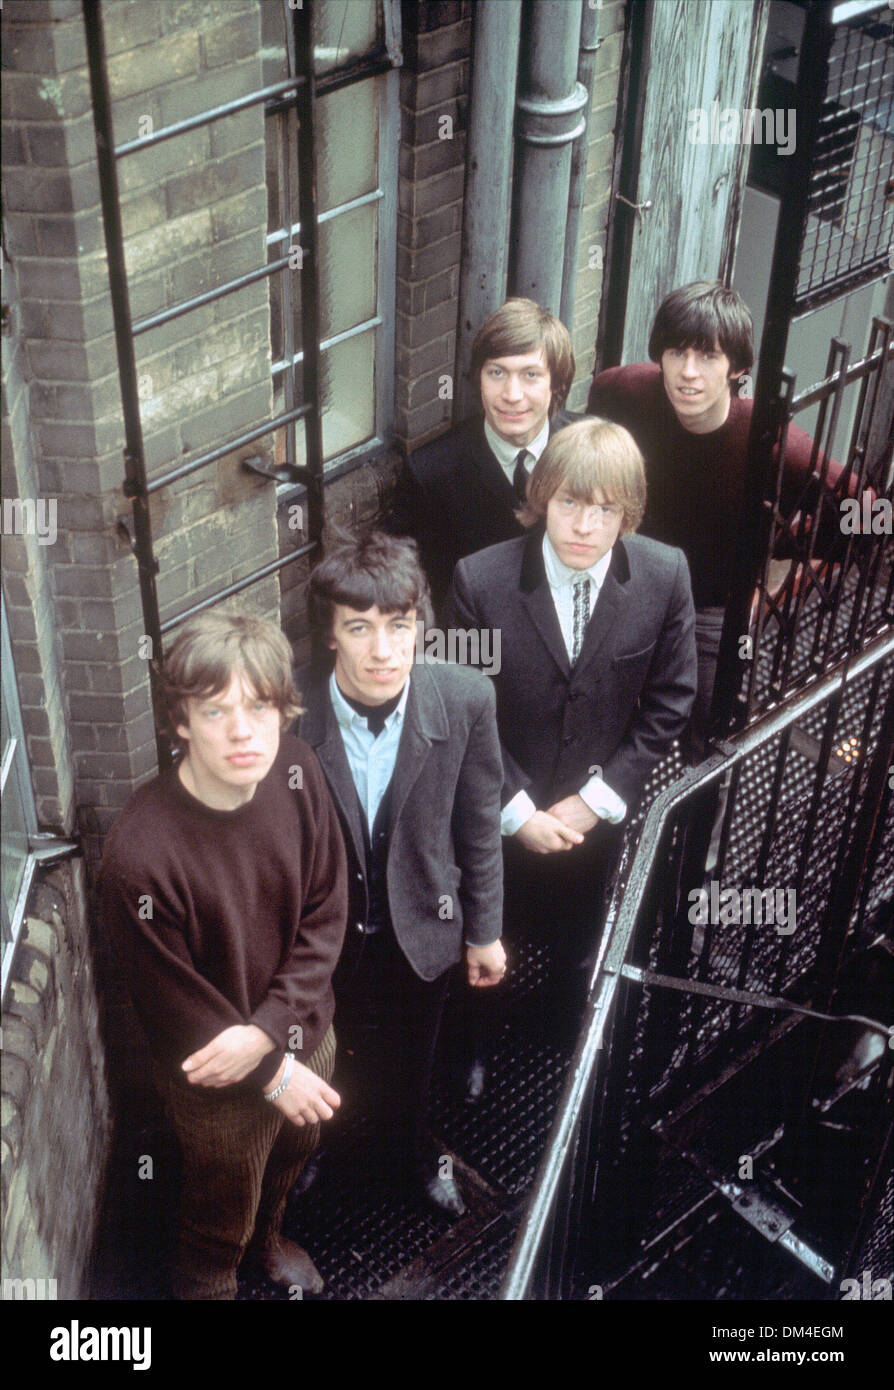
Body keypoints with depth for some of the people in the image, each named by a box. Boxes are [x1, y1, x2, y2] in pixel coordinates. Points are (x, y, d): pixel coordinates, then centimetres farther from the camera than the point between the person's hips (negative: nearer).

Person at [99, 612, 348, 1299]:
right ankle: (210, 1280, 56)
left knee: (292, 1151, 34)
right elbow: (175, 1003, -21)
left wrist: (268, 1031, -21)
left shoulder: (297, 771, -19)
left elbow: (326, 914, -10)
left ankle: (269, 1235, 66)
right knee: (221, 1216, 23)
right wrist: (275, 1075, -14)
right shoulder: (141, 853, -35)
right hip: (219, 1082, -5)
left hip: (304, 1034, 5)